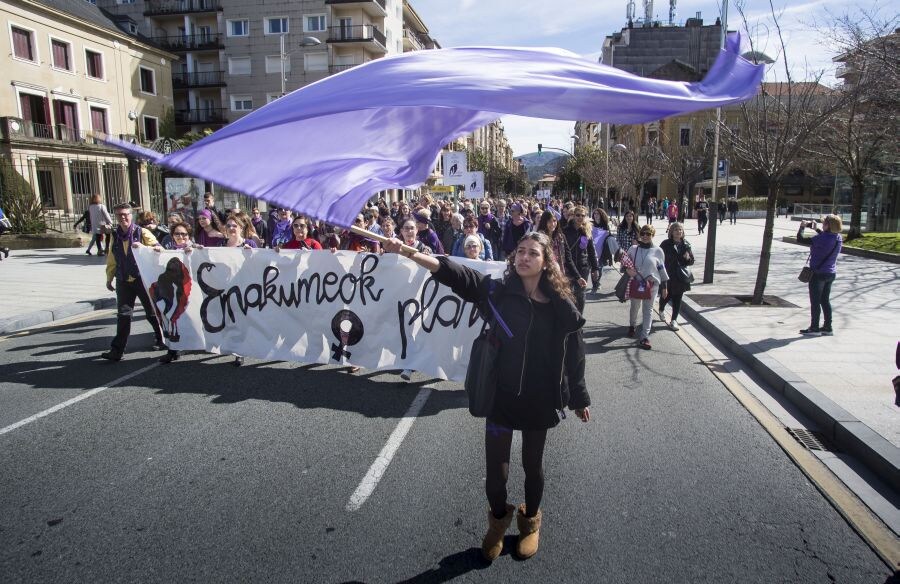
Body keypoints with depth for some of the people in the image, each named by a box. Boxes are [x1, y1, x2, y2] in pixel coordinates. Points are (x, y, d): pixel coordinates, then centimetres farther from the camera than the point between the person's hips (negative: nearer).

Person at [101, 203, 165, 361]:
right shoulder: (115, 235, 9)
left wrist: (143, 247, -26)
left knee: (152, 312, 8)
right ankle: (117, 349, 1)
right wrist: (109, 278, 18)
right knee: (123, 314, 0)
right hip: (123, 281, 3)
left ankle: (162, 340, 27)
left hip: (143, 278, -3)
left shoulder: (142, 232, -4)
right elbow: (111, 259, 17)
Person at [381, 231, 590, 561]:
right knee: (495, 468, 7)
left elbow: (573, 353, 1)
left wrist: (579, 399, 9)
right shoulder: (498, 290, -9)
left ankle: (530, 520, 47)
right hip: (501, 395, 0)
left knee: (532, 464, 18)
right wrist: (408, 253, -33)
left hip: (539, 399, 0)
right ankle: (499, 519, 39)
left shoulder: (560, 305, -8)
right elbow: (454, 273, -21)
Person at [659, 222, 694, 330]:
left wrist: (688, 258, -13)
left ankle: (674, 320, 17)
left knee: (677, 299, 5)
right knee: (666, 296, 7)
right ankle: (661, 310, 41)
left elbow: (691, 261, 9)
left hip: (681, 277, 3)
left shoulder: (686, 245, 3)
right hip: (668, 277, -3)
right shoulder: (665, 244, -7)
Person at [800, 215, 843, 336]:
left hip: (818, 273, -7)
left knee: (815, 301, 2)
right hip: (831, 273, 7)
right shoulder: (839, 238, 1)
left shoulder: (821, 239, -23)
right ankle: (828, 327, 21)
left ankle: (814, 328, 8)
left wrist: (802, 227, -1)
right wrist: (816, 229, 26)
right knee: (825, 300, 16)